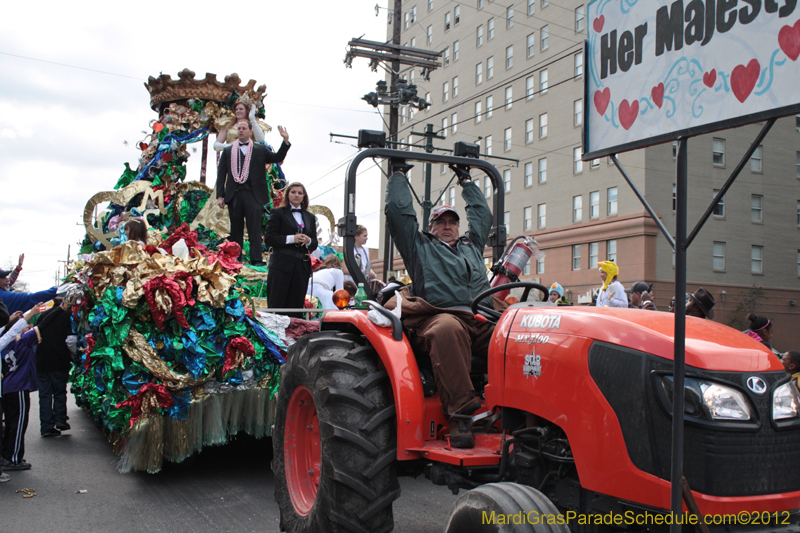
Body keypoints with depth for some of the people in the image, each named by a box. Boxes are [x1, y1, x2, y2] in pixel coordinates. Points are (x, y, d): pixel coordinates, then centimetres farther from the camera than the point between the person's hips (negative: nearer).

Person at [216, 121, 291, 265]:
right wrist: (220, 195, 4)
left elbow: (278, 158, 4)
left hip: (253, 194, -2)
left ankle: (256, 260, -10)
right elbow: (221, 173, 12)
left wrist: (285, 141, -9)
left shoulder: (260, 149, 14)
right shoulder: (228, 151, 17)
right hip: (234, 194, 2)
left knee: (255, 228, -8)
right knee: (236, 229, 6)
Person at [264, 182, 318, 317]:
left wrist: (308, 241, -6)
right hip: (282, 265, -4)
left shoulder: (310, 217, 19)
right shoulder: (278, 213, 6)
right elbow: (268, 239, -4)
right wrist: (291, 239, -15)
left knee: (296, 307, 3)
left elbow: (314, 244, 18)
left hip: (302, 266, 4)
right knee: (276, 306, -6)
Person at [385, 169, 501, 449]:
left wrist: (466, 182, 58)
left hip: (483, 321, 4)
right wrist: (399, 176, 37)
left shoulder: (472, 244, 39)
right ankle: (460, 415, -41)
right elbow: (397, 208, 23)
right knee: (448, 330, -42)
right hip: (439, 317, -4)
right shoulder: (419, 245, 27)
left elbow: (482, 212, 49)